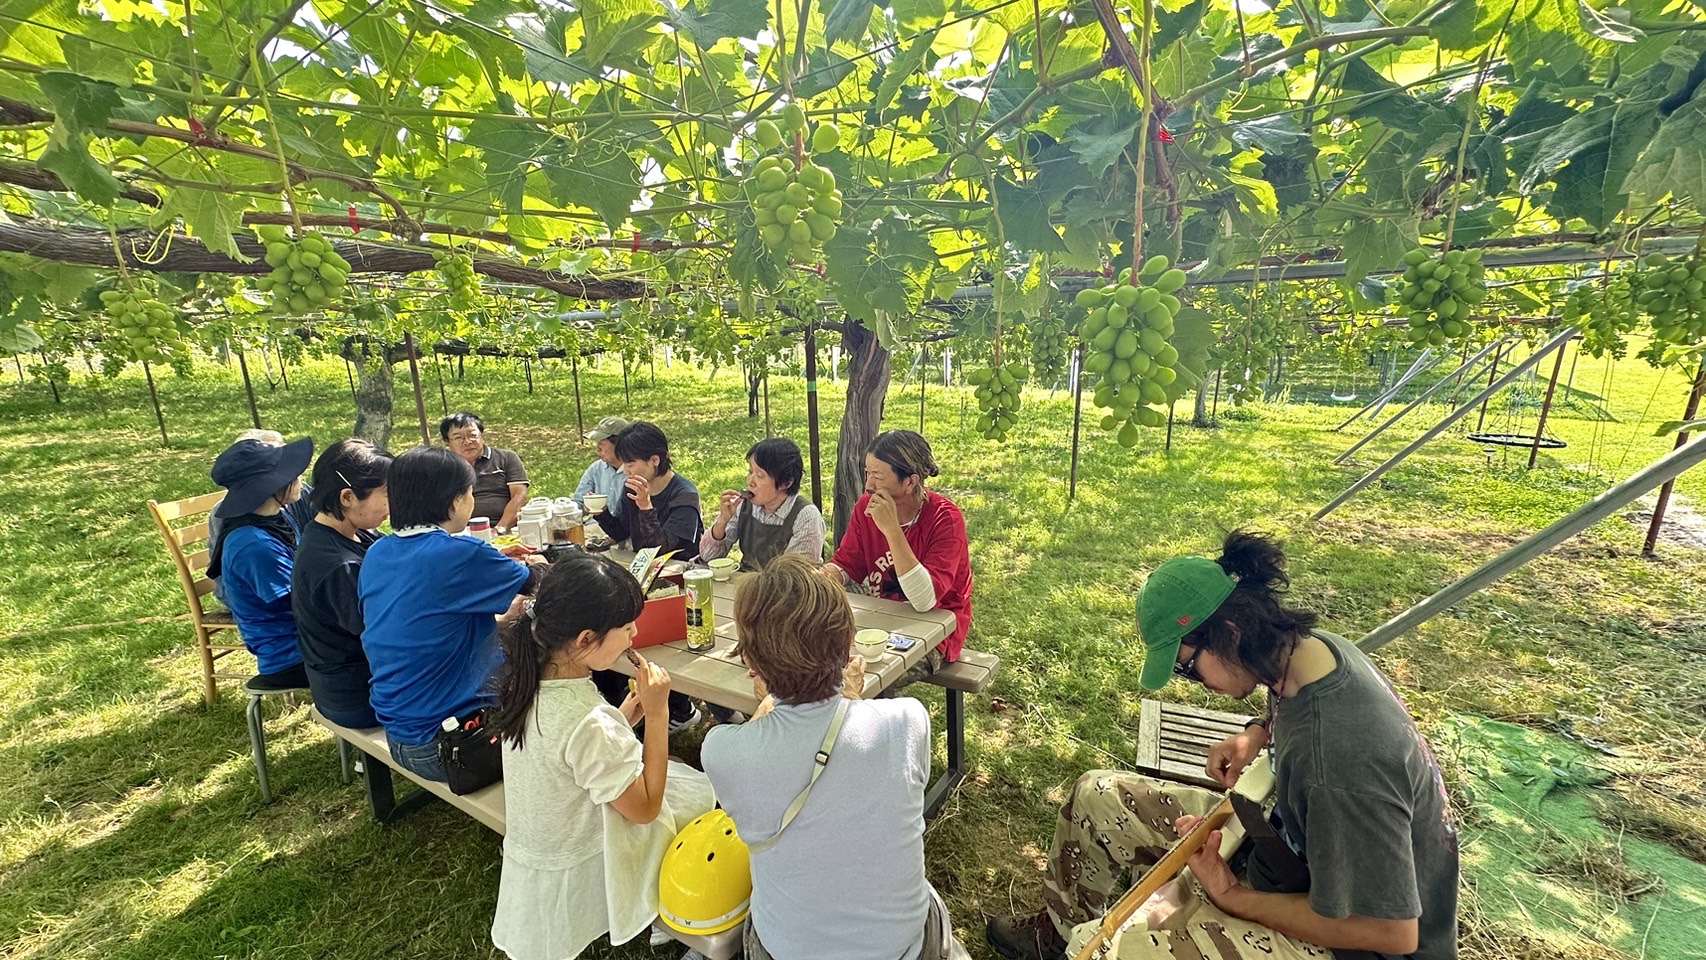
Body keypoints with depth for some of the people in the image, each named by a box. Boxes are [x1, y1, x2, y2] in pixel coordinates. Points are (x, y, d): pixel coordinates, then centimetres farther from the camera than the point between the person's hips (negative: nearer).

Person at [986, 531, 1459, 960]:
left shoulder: (1339, 764, -38)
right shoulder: (1311, 644, -12)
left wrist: (1233, 898, -20)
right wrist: (1258, 732, -3)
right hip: (1295, 841, 8)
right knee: (1098, 794, 6)